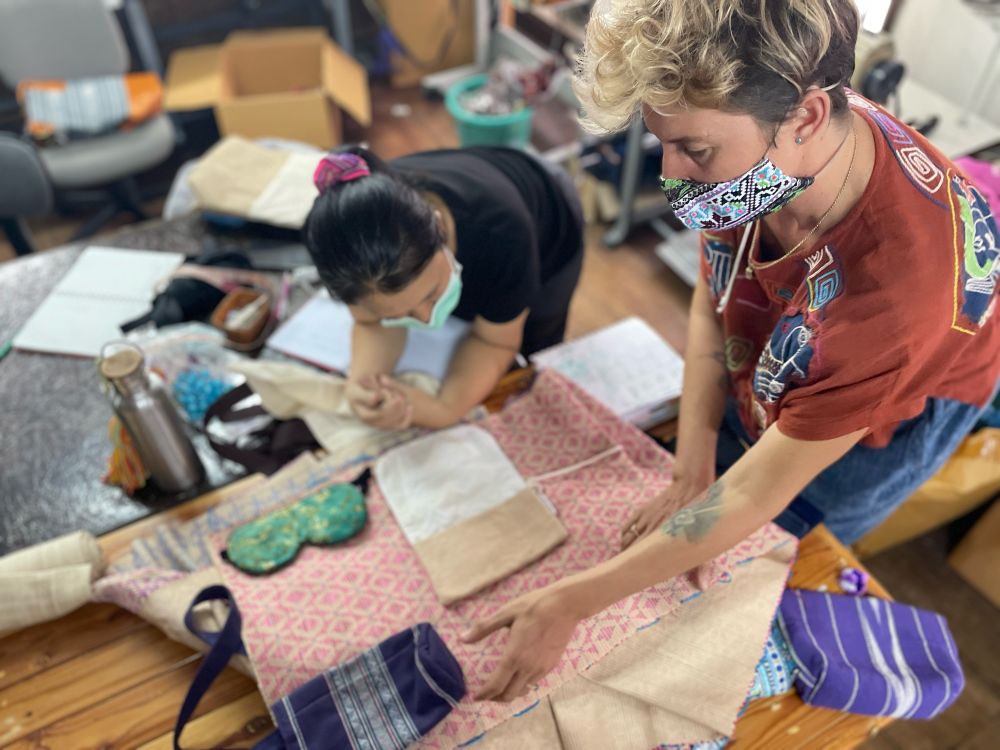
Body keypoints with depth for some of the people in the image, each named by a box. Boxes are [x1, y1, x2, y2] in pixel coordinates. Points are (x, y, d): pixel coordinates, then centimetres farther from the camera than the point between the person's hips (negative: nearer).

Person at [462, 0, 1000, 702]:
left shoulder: (897, 285, -45)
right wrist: (691, 477, -18)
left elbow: (758, 493, -35)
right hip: (771, 364, 4)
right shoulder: (754, 153, -29)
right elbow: (710, 305, -12)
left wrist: (570, 603, -33)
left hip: (902, 404, -4)